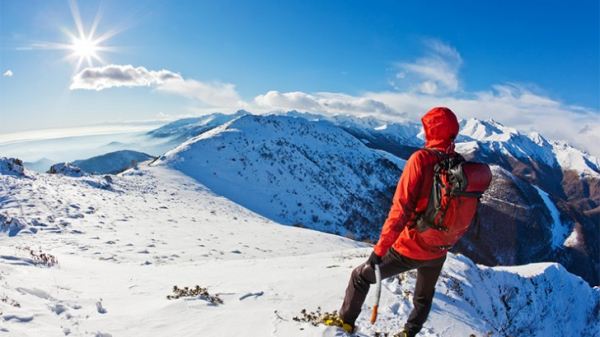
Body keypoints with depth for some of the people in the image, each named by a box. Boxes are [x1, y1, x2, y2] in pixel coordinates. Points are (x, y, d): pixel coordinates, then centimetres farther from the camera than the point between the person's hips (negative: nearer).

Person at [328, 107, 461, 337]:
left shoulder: (421, 159, -21)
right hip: (438, 253, 5)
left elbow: (400, 210, -25)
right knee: (424, 298, 31)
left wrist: (380, 249, -19)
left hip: (409, 248, -5)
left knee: (361, 276, 18)